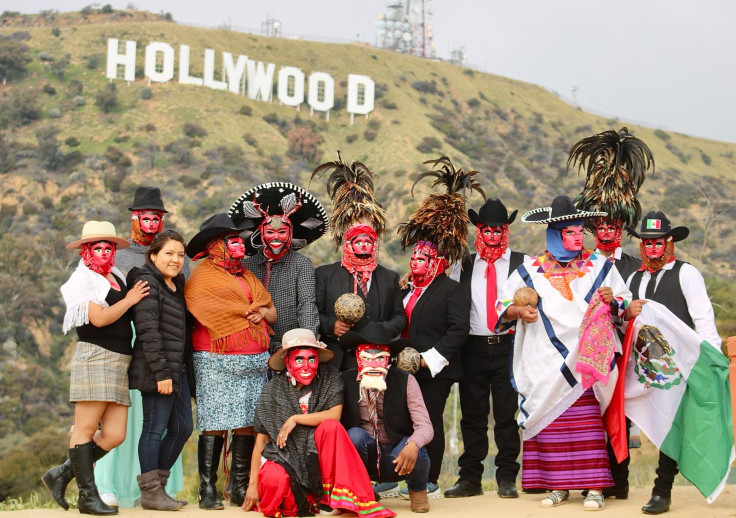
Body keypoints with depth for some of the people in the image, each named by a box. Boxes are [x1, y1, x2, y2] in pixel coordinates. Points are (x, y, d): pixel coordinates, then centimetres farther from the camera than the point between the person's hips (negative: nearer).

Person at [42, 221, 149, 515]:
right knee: (86, 428, -5)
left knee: (114, 435, 3)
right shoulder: (85, 279, -4)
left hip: (118, 363, 8)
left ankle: (62, 475, 14)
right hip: (95, 356, -8)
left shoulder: (117, 278, 19)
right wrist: (130, 300, -7)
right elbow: (99, 318, -15)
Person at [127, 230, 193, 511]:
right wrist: (161, 372, -21)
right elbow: (148, 330, -17)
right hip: (157, 370, -9)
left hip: (178, 369, 9)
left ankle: (157, 485, 19)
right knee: (155, 429, -4)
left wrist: (180, 369, 15)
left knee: (182, 428, 10)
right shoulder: (147, 282, -9)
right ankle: (150, 492, 2)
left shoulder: (177, 285, 18)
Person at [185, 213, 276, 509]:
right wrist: (250, 311, -2)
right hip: (217, 362, -6)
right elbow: (210, 315, -11)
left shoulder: (247, 276, 22)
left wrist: (261, 312, -4)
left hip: (254, 362, 6)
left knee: (248, 424, 1)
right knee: (215, 425, -7)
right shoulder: (203, 277, 2)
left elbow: (272, 313, 20)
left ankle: (240, 489, 7)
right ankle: (207, 490, -3)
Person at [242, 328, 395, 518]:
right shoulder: (273, 390, -4)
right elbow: (261, 440, -1)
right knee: (274, 480, -36)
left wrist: (296, 419, -16)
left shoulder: (330, 379, -4)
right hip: (285, 458, -2)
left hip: (318, 457, 2)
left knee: (331, 426, -28)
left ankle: (329, 499, -25)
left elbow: (334, 415, -17)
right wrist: (252, 485, -4)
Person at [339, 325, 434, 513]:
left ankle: (417, 490, 5)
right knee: (355, 434, -30)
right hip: (364, 460, 0)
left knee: (415, 452, -33)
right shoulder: (345, 381, -7)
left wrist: (412, 445, -38)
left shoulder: (405, 381, -9)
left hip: (397, 461, 0)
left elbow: (425, 426, -15)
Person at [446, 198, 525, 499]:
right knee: (472, 414, 5)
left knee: (507, 414, 0)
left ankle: (507, 478, 7)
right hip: (473, 347, 2)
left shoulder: (523, 264, 6)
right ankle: (470, 479, 10)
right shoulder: (464, 266, 13)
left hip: (508, 347, -2)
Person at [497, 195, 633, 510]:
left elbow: (624, 306, 13)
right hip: (546, 363, 1)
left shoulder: (598, 266, 10)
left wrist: (612, 301, -9)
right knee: (550, 423, 0)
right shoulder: (532, 270, 8)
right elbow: (502, 305, 12)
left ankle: (594, 487, -4)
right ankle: (557, 486, 10)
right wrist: (520, 311, -9)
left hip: (584, 360, -1)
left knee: (587, 423, -7)